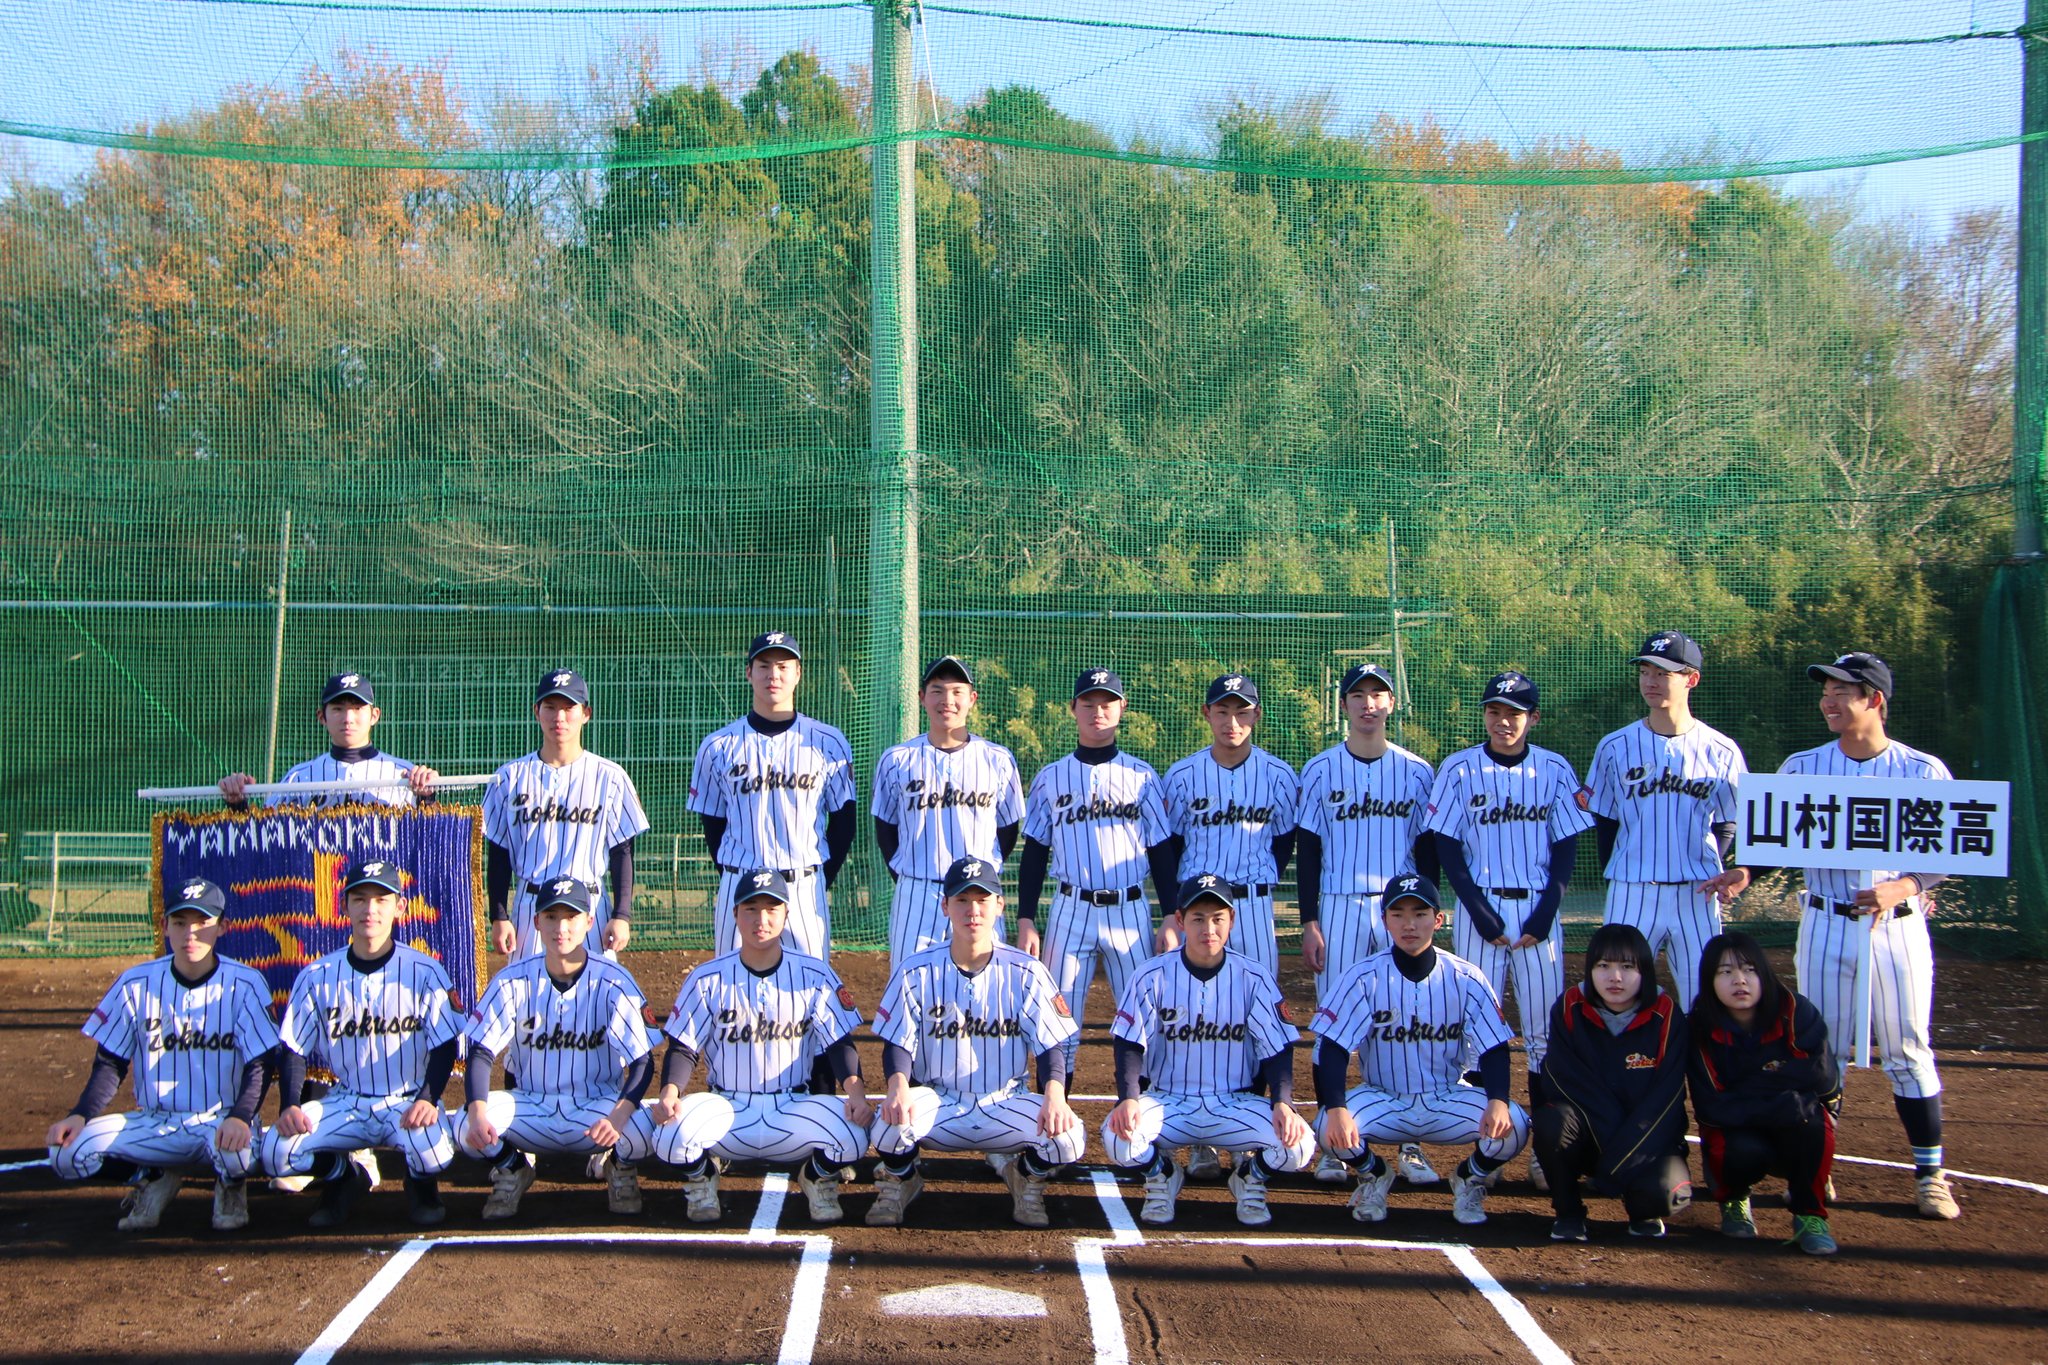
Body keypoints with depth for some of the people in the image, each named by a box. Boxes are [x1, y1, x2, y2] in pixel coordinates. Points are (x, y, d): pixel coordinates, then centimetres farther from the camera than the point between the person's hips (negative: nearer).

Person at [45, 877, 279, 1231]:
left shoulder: (244, 985, -7)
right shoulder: (136, 984, 0)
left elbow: (259, 1065, -10)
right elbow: (110, 1062, 6)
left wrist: (240, 1117, -29)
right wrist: (81, 1115, -12)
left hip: (222, 1121, -3)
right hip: (155, 1123, 3)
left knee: (235, 1152, -38)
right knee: (67, 1152, -21)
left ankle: (230, 1184, 3)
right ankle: (155, 1175, 8)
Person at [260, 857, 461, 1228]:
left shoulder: (425, 972, -6)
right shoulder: (317, 977, 0)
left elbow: (445, 1046, -7)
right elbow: (293, 1050, 3)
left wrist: (428, 1099, -24)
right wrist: (290, 1106, -14)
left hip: (410, 1101, -2)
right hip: (346, 1101, 2)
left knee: (433, 1152, -33)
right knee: (277, 1151, -22)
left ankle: (421, 1184, 8)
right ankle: (344, 1176, 13)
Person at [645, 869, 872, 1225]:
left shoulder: (815, 976, 1)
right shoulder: (707, 979, 1)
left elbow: (840, 1043, -1)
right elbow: (682, 1048, 0)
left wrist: (856, 1091, -20)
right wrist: (669, 1093, -21)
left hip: (794, 1108, 0)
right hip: (726, 1109, 0)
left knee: (853, 1134, -30)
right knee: (671, 1133, -32)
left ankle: (817, 1178, 8)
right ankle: (701, 1179, 7)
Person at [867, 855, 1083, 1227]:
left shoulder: (1026, 972, -1)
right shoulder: (917, 973, -1)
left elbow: (1050, 1045, -3)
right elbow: (897, 1044, -1)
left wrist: (1054, 1093, -25)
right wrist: (898, 1084, -25)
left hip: (1005, 1105, 1)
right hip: (936, 1106, 0)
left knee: (1069, 1137, -28)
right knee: (891, 1123, -34)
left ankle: (1027, 1180, 10)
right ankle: (899, 1181, 5)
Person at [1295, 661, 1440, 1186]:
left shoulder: (1418, 771, 7)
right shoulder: (1320, 770, 5)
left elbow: (1427, 850, 9)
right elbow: (1307, 850, 4)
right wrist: (1309, 923, -3)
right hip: (1338, 908, -1)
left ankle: (1409, 1148, 8)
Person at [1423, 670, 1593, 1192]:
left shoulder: (1555, 771, 4)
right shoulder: (1459, 770, 0)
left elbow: (1566, 847, 4)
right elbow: (1447, 848, -2)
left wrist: (1545, 914, -7)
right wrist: (1481, 913, -10)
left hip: (1537, 910, 1)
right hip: (1480, 907, -1)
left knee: (1545, 1030, 0)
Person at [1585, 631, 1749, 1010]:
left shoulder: (1721, 751, 3)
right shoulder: (1616, 747, 2)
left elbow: (1727, 825, 8)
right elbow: (1604, 823, 8)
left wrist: (1713, 874, -5)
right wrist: (1618, 876, 0)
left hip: (1697, 895, 0)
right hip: (1631, 893, 0)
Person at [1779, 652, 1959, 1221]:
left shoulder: (1924, 771, -1)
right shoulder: (1801, 768, 4)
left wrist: (1900, 888, -19)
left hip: (1899, 926, -1)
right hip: (1826, 925, 2)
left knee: (1908, 1050, 2)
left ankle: (1930, 1173, 13)